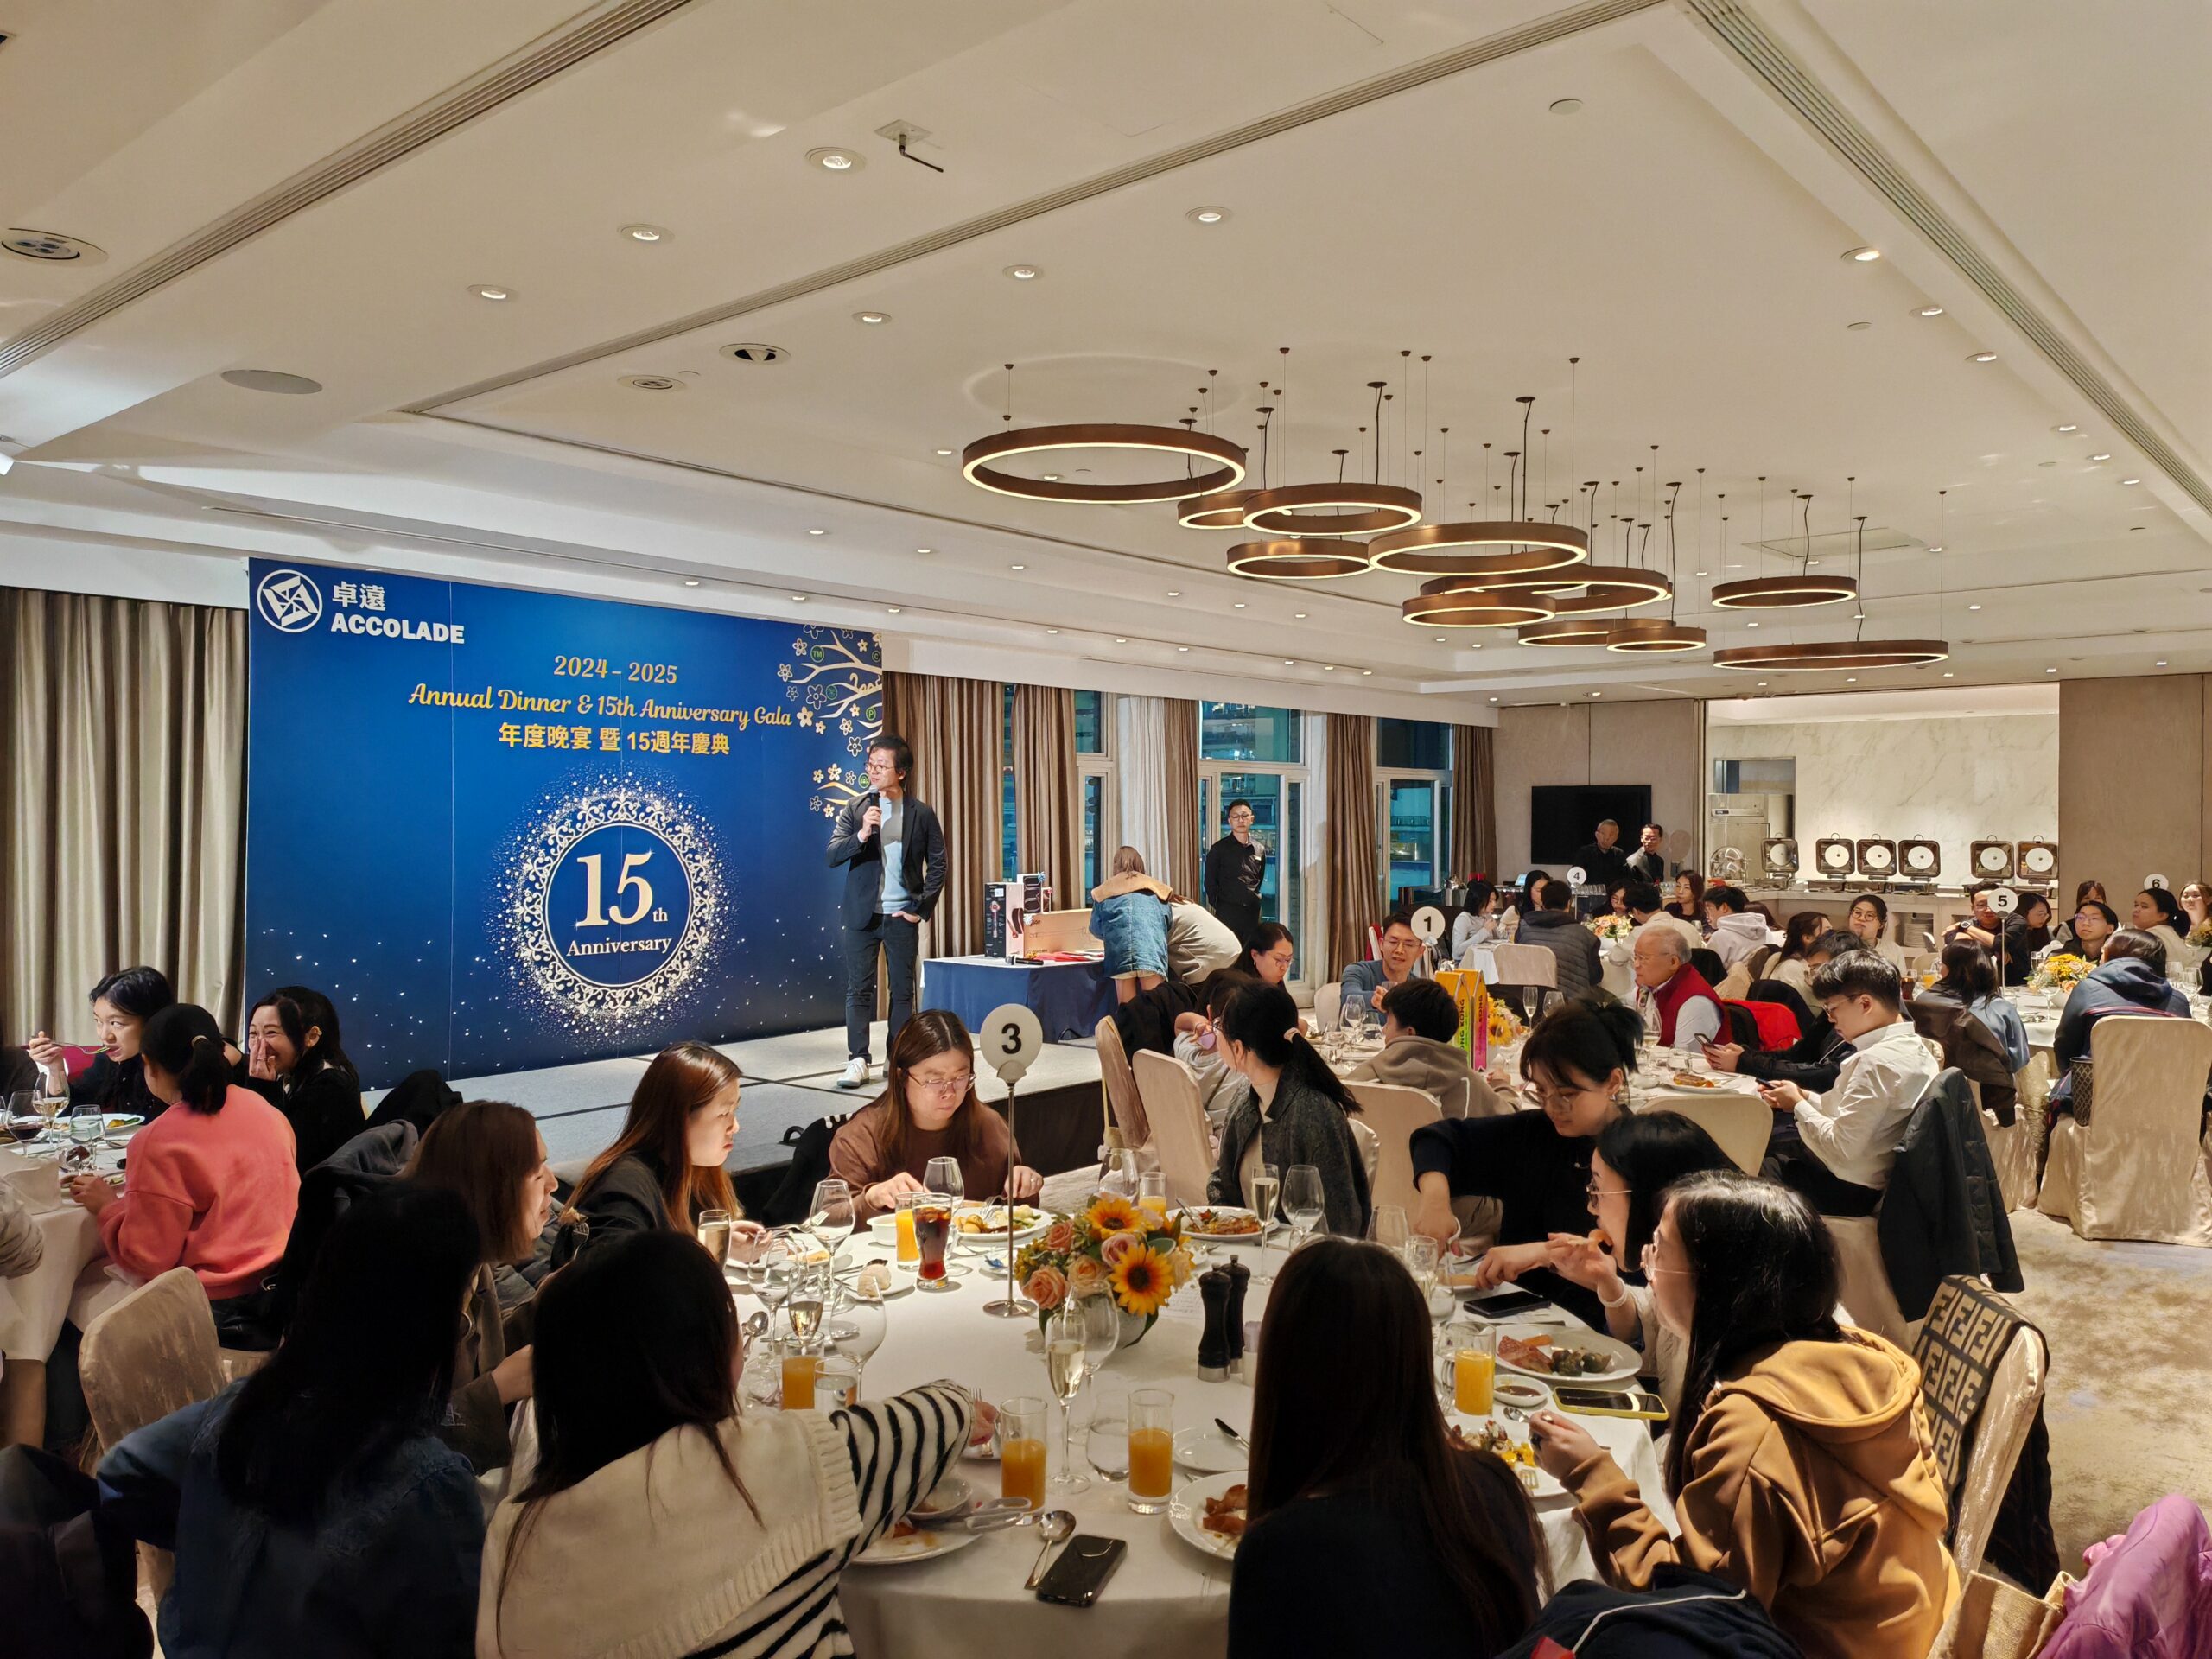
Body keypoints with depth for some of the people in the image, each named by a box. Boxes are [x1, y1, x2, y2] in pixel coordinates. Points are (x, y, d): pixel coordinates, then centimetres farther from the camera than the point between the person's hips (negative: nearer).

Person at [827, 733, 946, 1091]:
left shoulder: (921, 814, -1)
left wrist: (923, 908, -3)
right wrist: (862, 835, -22)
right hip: (862, 914, 0)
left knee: (903, 991, 7)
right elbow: (833, 855, -5)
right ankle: (857, 1060, 6)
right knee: (858, 990, 1)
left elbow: (937, 865, 4)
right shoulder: (855, 809, 1)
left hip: (902, 916, 0)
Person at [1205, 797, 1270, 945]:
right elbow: (1210, 882, 0)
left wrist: (1254, 899, 12)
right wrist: (1219, 905, -1)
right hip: (1227, 913, -4)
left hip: (1252, 912, 5)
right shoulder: (1219, 849, -3)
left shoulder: (1259, 850, 10)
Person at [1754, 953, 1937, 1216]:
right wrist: (1804, 1097, 3)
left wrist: (1799, 1106, -12)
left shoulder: (1878, 1062, -26)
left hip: (1847, 1189, -9)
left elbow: (1841, 1149, -26)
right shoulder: (1914, 1046, 3)